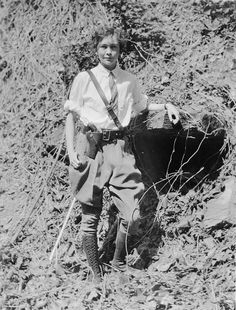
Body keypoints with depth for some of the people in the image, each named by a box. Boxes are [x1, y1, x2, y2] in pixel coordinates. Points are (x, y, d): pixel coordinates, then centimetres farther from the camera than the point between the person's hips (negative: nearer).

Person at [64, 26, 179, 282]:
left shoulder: (129, 81, 9)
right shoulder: (84, 79, 1)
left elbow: (141, 105, 28)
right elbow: (71, 115, 5)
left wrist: (165, 106, 12)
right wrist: (71, 151, -5)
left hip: (119, 147, 2)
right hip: (90, 145, -2)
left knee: (132, 214, -8)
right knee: (90, 217, 3)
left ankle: (119, 262, 19)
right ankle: (95, 273, 20)